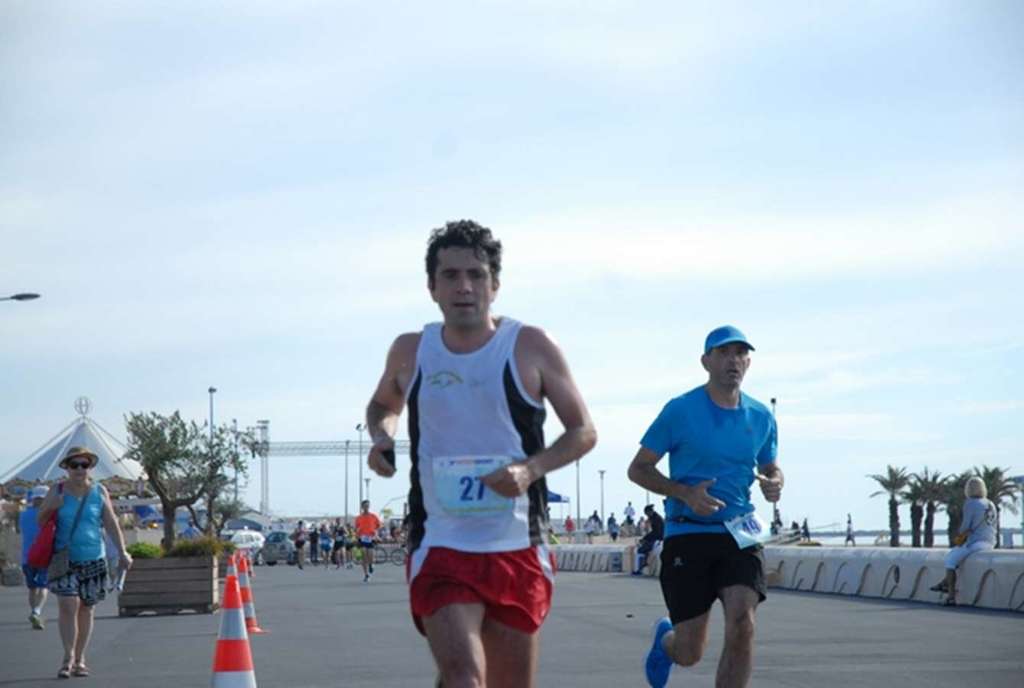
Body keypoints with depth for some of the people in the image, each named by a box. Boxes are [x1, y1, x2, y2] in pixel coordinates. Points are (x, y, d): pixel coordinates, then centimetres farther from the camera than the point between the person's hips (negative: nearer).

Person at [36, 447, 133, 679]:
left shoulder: (99, 492, 4)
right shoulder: (57, 492, 2)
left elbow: (111, 523, 2)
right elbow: (40, 520, 7)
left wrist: (122, 551, -8)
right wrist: (51, 507, -14)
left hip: (93, 559, 1)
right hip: (65, 558, -1)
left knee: (86, 609, 6)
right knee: (68, 605, -14)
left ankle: (79, 660, 14)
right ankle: (68, 658, -10)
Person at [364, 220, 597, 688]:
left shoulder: (531, 347, -1)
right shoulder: (410, 352, 5)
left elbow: (583, 431, 3)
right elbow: (383, 404, 26)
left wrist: (531, 469, -15)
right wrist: (382, 436, 3)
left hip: (518, 548, 1)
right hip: (440, 548, -1)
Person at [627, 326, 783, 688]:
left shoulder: (760, 417, 8)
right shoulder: (680, 410, -5)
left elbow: (771, 468, 24)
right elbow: (638, 469, 0)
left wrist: (774, 483, -2)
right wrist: (685, 493, -16)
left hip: (739, 535, 3)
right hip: (687, 535, -3)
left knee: (742, 626, -20)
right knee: (690, 652, 2)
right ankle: (665, 638, 42)